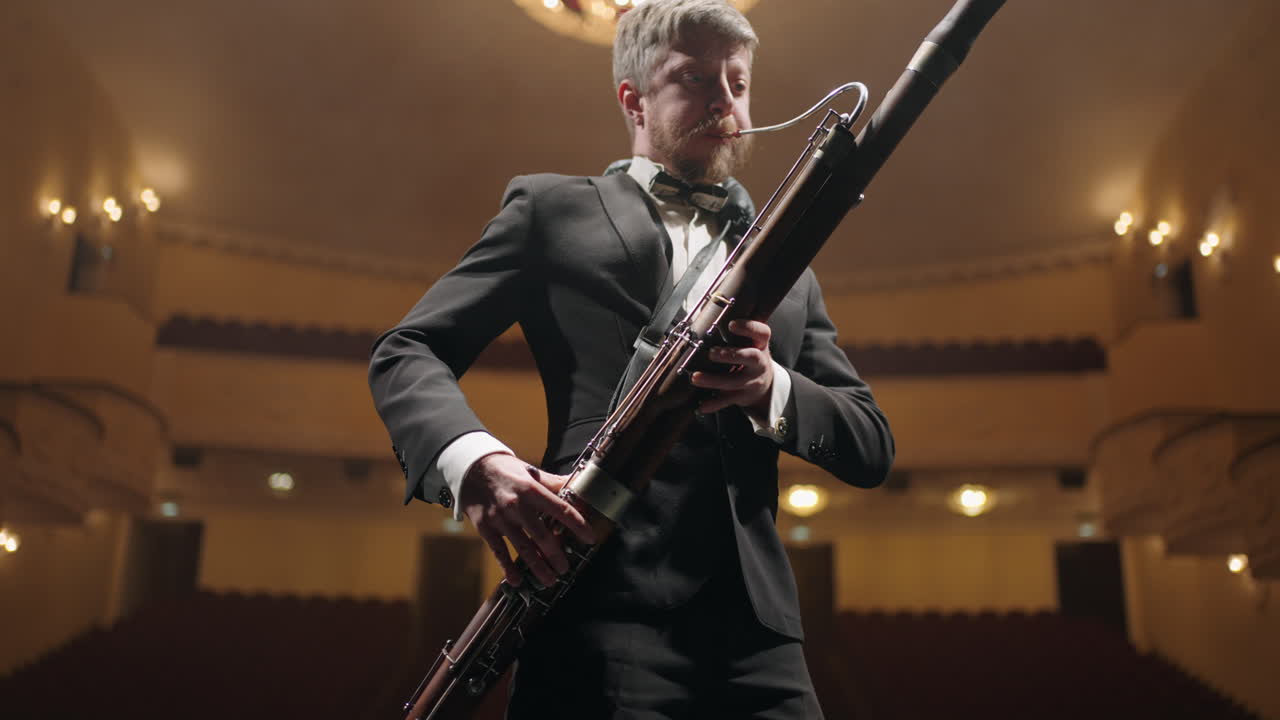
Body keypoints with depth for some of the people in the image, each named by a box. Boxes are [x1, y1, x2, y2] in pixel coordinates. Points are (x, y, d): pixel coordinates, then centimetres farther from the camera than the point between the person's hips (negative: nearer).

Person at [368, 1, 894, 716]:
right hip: (607, 610, -3)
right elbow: (408, 351, 6)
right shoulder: (554, 209, 12)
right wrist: (472, 459, -16)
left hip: (756, 626, 4)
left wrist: (773, 388, -7)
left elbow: (872, 448, 15)